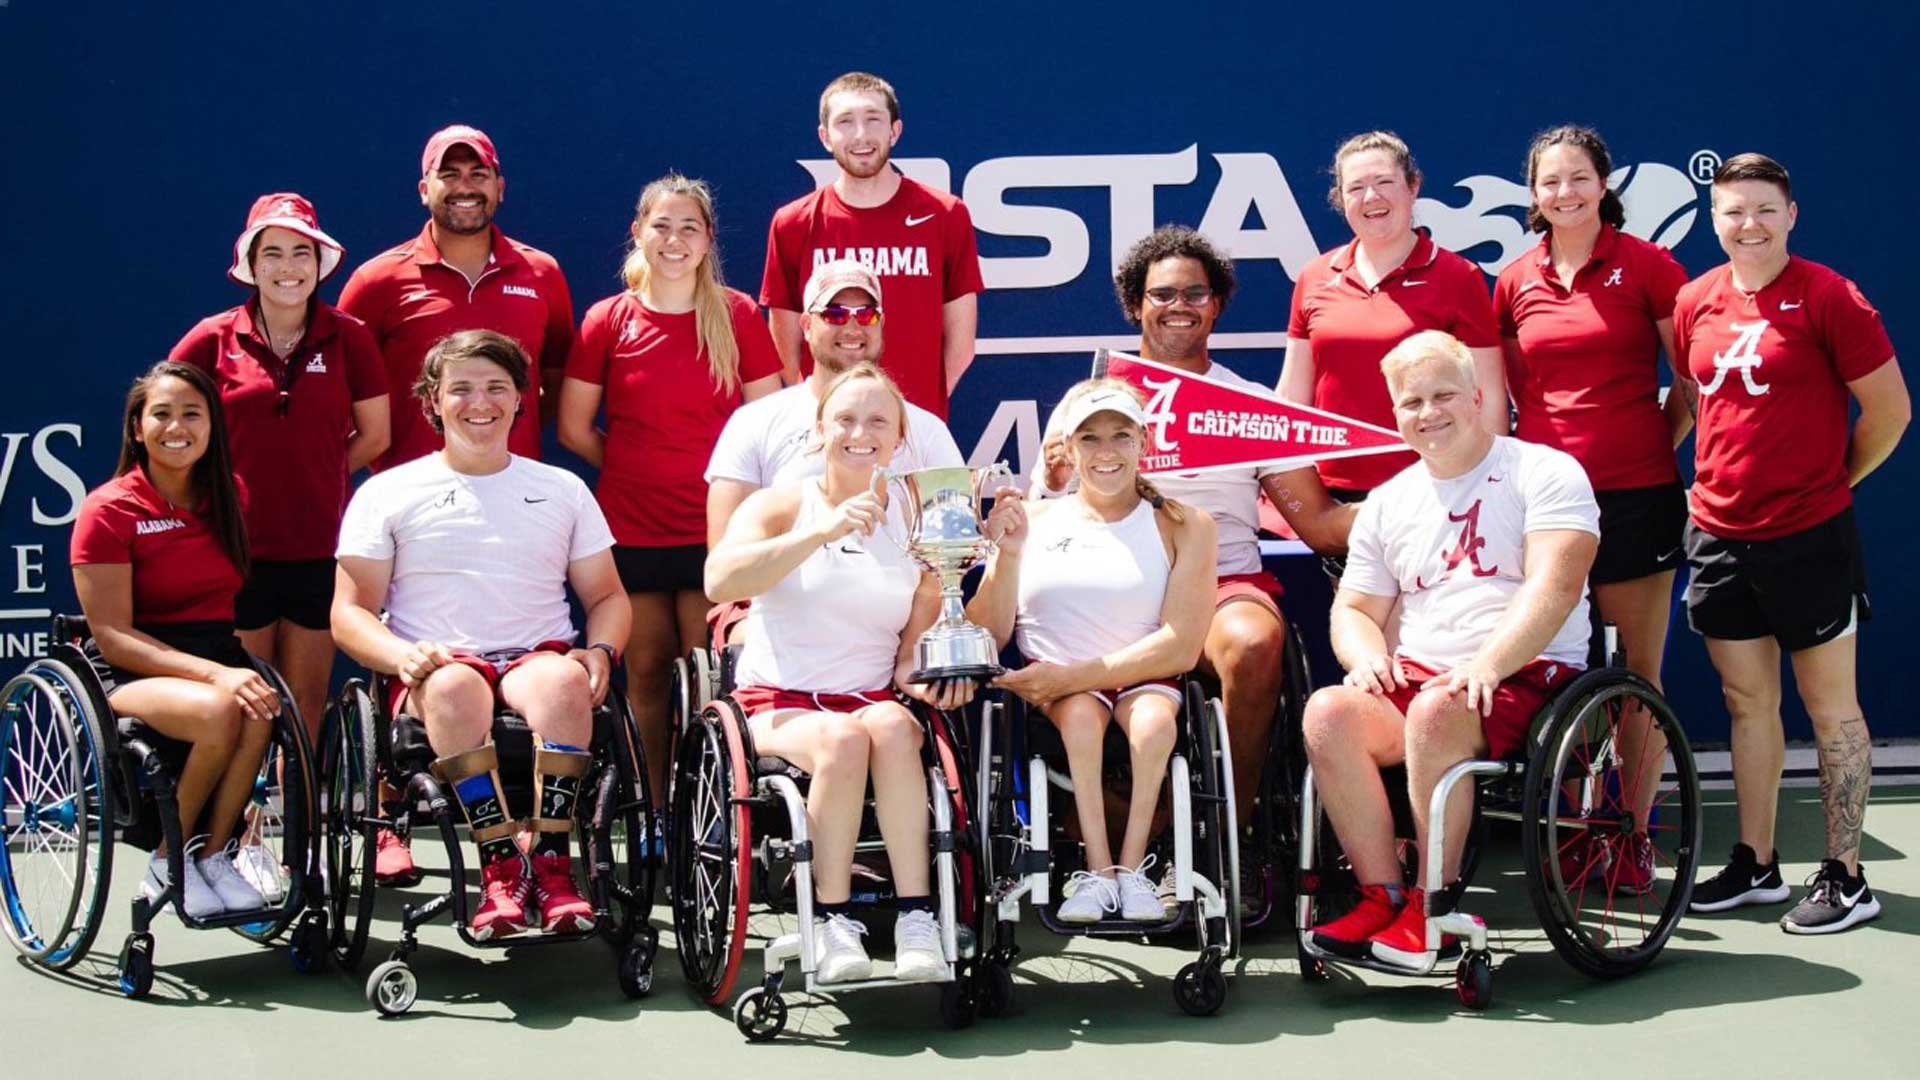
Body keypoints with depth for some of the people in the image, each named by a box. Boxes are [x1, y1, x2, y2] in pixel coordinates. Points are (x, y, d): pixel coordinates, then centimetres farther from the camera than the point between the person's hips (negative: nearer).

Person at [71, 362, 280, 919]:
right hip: (129, 673, -4)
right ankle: (168, 866, -14)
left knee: (261, 710, -33)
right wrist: (212, 673, -24)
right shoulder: (107, 511, -7)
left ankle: (213, 857, -16)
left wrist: (246, 668, 3)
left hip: (219, 659, 4)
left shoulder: (230, 497, 9)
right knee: (218, 710, -36)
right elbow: (112, 636, -12)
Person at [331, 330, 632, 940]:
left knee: (563, 679, -36)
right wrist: (404, 656, -14)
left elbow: (607, 597, 21)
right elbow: (349, 612, 8)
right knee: (456, 685, -39)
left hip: (539, 658, 1)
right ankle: (501, 866, -36)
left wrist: (600, 651, -3)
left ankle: (550, 864, -35)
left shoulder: (563, 490, 20)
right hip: (435, 675, -1)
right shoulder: (388, 494, 14)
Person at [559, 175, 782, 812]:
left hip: (715, 525, -1)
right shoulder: (609, 321, 4)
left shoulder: (738, 316, 4)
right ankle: (654, 816, 12)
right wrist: (635, 470, 9)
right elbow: (573, 428, 9)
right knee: (646, 672, 4)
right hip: (631, 526, 1)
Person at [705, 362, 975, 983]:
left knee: (893, 728, -34)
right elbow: (719, 581, -19)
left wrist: (920, 677, -15)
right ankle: (833, 921, -24)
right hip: (780, 701, -2)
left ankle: (916, 918, -32)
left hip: (872, 696, 2)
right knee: (843, 739, -35)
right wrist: (822, 531, -28)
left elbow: (917, 645, 10)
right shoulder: (781, 505, 2)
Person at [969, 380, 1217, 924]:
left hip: (1142, 680, 0)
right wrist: (1009, 553, -12)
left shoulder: (1183, 526, 6)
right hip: (1051, 692, 0)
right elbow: (989, 637, 4)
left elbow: (1180, 646, -6)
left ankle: (1130, 866, -21)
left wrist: (1072, 676, -15)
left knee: (1154, 720, -33)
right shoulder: (1032, 521, 11)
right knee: (1081, 712, -33)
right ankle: (1098, 870, -28)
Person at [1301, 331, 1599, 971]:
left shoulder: (1543, 472, 1)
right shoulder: (1387, 503, 19)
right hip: (1416, 675, 5)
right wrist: (1366, 655, -6)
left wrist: (1486, 665, -26)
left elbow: (1553, 588, -13)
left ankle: (1433, 907, -23)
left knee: (1435, 712, -37)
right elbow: (1353, 609, 19)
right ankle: (1382, 896, -19)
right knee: (1328, 712, -25)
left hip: (1525, 676, -5)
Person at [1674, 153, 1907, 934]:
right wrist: (1707, 481, 11)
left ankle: (1844, 878, 12)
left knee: (1830, 707, 4)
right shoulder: (1694, 303, 5)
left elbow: (1889, 410, -7)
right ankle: (1755, 866, 24)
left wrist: (1832, 481, 1)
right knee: (1747, 703, 13)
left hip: (1808, 538, -5)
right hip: (1719, 534, 5)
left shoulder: (1829, 298, -10)